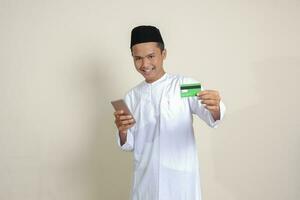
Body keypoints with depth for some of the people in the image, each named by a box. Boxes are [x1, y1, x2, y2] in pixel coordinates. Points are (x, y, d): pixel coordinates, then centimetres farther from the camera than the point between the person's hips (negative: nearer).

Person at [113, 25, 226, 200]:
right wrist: (122, 131, -14)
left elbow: (211, 118, -17)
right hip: (146, 182, 3)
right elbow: (130, 145, 7)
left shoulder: (184, 84, -5)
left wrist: (215, 108, -39)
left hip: (181, 180, -3)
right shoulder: (132, 97, 6)